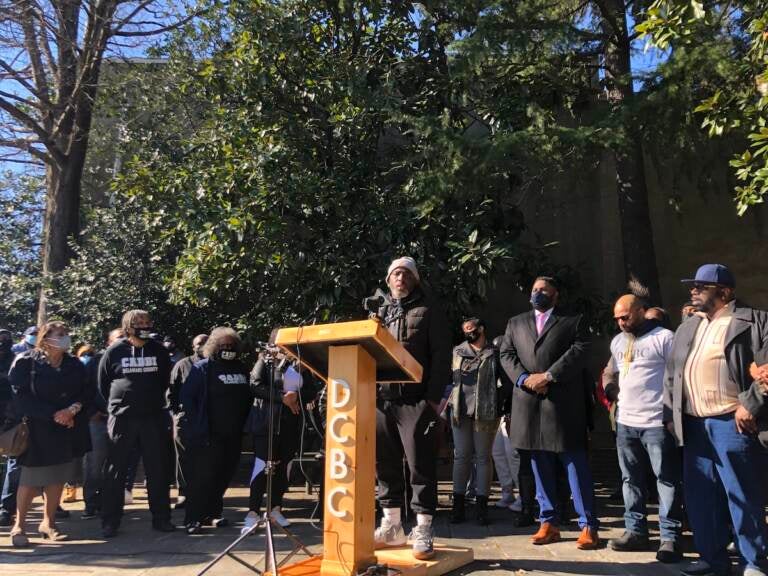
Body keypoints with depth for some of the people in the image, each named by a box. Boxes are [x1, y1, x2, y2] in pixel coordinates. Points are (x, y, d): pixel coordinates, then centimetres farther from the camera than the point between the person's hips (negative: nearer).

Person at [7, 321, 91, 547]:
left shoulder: (74, 365, 6)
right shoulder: (25, 362, -7)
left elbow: (86, 393, 5)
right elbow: (21, 397, -13)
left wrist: (73, 409, -15)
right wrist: (53, 414, -18)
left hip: (67, 431, 4)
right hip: (37, 430, -4)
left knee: (58, 477, 10)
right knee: (31, 479, 0)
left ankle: (48, 522, 24)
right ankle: (18, 526, 17)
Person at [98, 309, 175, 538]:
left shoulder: (159, 350, 6)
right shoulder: (114, 351, -1)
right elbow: (102, 384, 7)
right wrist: (117, 404, 8)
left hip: (153, 418, 2)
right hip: (122, 419, -2)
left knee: (158, 470, 6)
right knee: (115, 471, 4)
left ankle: (161, 518, 17)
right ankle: (110, 522, 15)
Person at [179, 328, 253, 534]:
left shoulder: (242, 369, 11)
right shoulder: (202, 368, -6)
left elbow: (248, 398, 17)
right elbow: (187, 397, -8)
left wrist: (242, 423, 8)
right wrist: (197, 424, -12)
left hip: (233, 435, 6)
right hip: (207, 435, -6)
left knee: (223, 477, 12)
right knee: (202, 476, -4)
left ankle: (213, 512, 27)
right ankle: (193, 519, 5)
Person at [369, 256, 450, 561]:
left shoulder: (429, 310, 4)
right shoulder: (380, 312, 18)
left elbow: (441, 355, -3)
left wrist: (434, 397, -12)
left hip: (416, 399, -5)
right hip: (382, 398, 5)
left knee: (421, 464, -2)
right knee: (385, 463, 10)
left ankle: (423, 529, 7)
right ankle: (391, 524, 22)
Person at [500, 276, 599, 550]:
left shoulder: (574, 321, 8)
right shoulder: (516, 322, 18)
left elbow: (579, 352, -7)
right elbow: (507, 355, 9)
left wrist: (548, 376, -15)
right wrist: (525, 379, -9)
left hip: (563, 402, -3)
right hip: (528, 403, 4)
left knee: (576, 464, -1)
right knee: (540, 466, 9)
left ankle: (588, 526, 7)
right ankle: (548, 523, 18)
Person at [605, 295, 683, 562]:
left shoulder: (664, 337, -7)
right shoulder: (617, 342, 14)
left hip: (657, 422, -7)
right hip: (625, 422, 7)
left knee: (667, 480, 1)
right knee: (631, 479, 13)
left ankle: (670, 538, 9)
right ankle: (635, 531, 23)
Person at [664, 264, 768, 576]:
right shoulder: (687, 328, 18)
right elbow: (671, 373, 21)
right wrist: (670, 413, 13)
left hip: (732, 422, -6)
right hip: (694, 425, 6)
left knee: (742, 496, 1)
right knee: (700, 496, 11)